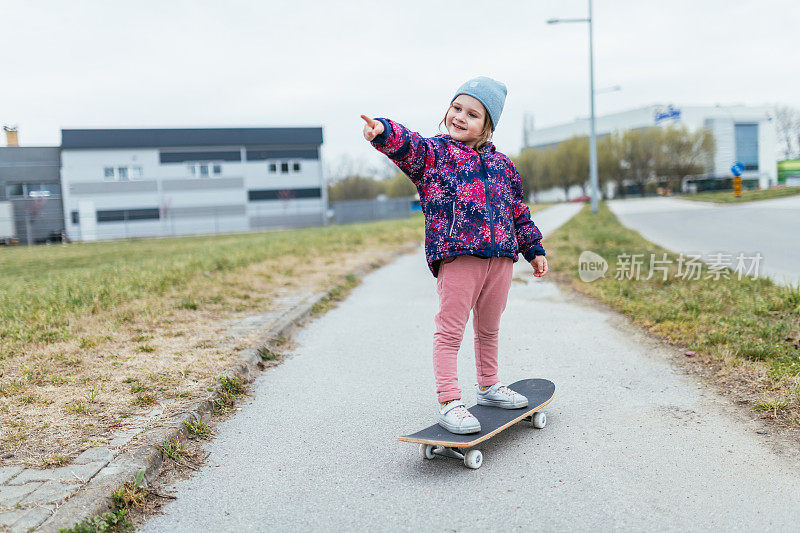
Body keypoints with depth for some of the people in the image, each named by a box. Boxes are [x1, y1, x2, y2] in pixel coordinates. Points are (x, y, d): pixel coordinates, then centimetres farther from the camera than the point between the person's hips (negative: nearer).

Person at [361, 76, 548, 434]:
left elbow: (518, 210, 24)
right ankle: (448, 403, 1)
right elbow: (408, 145, -19)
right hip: (456, 255, -5)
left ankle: (489, 386, 36)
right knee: (450, 330, -6)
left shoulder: (502, 165, 18)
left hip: (500, 256, 5)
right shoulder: (432, 153, 3)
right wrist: (384, 131, -40)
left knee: (489, 328, 18)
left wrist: (534, 250, 24)